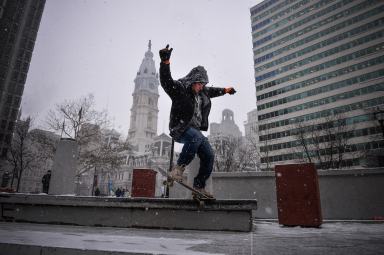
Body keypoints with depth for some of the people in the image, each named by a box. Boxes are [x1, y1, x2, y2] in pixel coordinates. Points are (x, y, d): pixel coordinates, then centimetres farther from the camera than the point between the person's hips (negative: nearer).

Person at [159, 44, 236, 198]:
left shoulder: (202, 92, 14)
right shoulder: (179, 88, -10)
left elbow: (211, 91, 36)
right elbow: (166, 81, -29)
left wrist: (225, 90, 49)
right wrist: (165, 62, -43)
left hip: (195, 130, 8)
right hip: (180, 129, -8)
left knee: (209, 156, 2)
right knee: (196, 137, -40)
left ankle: (199, 186, 16)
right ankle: (179, 168, -26)